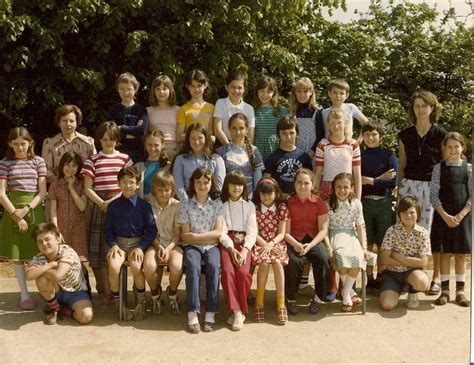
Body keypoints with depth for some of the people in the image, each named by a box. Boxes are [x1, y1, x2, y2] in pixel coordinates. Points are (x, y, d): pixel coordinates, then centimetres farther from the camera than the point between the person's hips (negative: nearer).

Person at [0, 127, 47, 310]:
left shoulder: (38, 162, 3)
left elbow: (42, 192, -2)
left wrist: (27, 209, -14)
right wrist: (16, 215, -13)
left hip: (34, 209, 0)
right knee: (16, 254, 3)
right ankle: (24, 294, 12)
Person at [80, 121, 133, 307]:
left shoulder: (125, 158, 6)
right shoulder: (93, 160, 5)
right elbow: (88, 188, 1)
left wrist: (113, 201, -11)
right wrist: (102, 204, -12)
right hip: (100, 207, 0)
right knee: (100, 250, -2)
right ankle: (106, 292, 3)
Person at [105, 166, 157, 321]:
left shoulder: (144, 205, 2)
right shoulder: (113, 206, 7)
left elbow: (152, 230, 1)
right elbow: (108, 230, 10)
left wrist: (140, 247, -12)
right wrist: (113, 245, -9)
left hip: (138, 243, -1)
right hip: (119, 243, 2)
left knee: (136, 266, -31)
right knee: (113, 266, -29)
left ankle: (141, 302, -3)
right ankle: (117, 303, -6)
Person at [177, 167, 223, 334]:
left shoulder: (217, 204, 7)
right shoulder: (186, 205, 5)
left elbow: (217, 233, -1)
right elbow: (186, 236, 1)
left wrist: (195, 236, -7)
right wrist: (208, 237, -6)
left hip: (211, 246, 1)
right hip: (192, 246, 0)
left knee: (214, 266, -31)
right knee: (193, 267, -32)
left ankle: (210, 315, -29)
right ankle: (193, 315, -34)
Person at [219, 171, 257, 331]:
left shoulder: (249, 206, 15)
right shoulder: (221, 205, 12)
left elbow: (252, 231, 5)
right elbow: (222, 231, 1)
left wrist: (245, 250, -13)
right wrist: (231, 249, -16)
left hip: (244, 242, 0)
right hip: (227, 242, 0)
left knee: (243, 272, -27)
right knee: (227, 271, -29)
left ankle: (239, 310, -13)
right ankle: (237, 311, -24)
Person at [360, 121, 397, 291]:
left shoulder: (388, 156, 2)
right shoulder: (359, 155, 7)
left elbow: (393, 182, -8)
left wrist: (369, 180, -11)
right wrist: (380, 179, -6)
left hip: (383, 202, -1)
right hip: (364, 202, 1)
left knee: (383, 243, 3)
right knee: (367, 243, 4)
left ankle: (380, 277, 15)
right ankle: (369, 278, 13)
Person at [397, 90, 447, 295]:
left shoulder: (441, 135, 1)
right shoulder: (405, 135, 8)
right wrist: (398, 189, 10)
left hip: (431, 186, -2)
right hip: (409, 185, 3)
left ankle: (436, 278, 8)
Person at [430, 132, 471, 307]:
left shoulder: (469, 168, 3)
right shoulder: (439, 168, 1)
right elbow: (434, 195, -4)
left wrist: (460, 215, -11)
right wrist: (445, 216, -13)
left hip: (463, 216, 1)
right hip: (443, 215, -1)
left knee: (461, 254, 6)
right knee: (444, 253, 3)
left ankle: (460, 290, 13)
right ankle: (445, 290, 9)